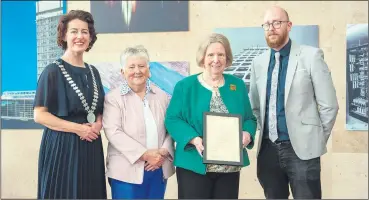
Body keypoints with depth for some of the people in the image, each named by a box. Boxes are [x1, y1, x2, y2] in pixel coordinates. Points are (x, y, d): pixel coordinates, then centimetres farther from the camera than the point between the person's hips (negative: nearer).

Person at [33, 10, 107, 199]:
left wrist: (98, 124, -3)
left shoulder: (93, 71, 10)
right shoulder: (53, 71, -7)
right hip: (62, 146, -5)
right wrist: (78, 128, -16)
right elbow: (39, 115, -12)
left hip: (91, 146, 5)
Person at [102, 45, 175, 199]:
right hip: (127, 171, -4)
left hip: (159, 169, 4)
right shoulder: (113, 98, -3)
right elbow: (113, 132, -13)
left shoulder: (161, 96, 10)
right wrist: (144, 154, -17)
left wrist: (164, 152, -9)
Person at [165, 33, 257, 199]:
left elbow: (250, 118, 11)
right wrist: (194, 139, -22)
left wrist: (247, 133, -12)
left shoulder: (237, 85, 9)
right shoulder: (185, 86, -1)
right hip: (194, 165, -3)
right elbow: (172, 119, -6)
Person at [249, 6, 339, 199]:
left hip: (301, 148, -4)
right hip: (268, 149, 4)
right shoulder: (258, 62, 9)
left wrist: (317, 139, 0)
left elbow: (329, 105, -4)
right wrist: (262, 134, 8)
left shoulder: (311, 56, -5)